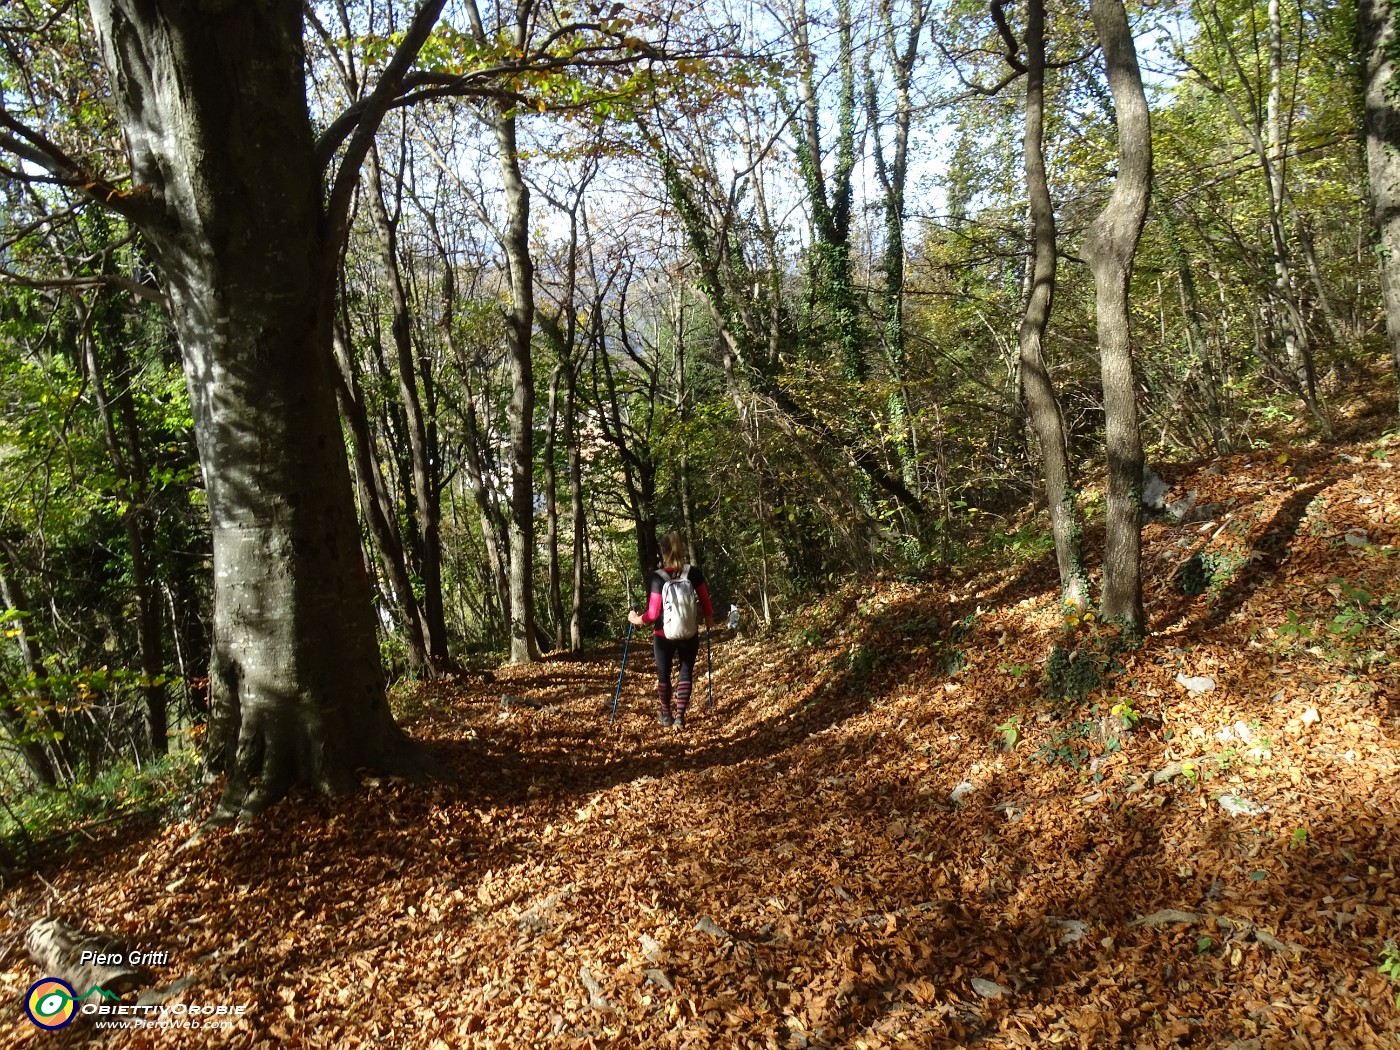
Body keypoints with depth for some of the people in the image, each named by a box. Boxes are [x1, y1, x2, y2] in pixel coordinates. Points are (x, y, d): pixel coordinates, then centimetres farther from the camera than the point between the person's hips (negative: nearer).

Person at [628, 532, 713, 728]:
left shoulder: (658, 577, -14)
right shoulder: (695, 573, -8)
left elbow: (653, 613, -15)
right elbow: (705, 601, 0)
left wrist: (636, 619, 2)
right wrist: (709, 620, 18)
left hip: (663, 635, -1)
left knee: (664, 675, 16)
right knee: (685, 673, 13)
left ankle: (666, 715, 30)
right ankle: (680, 717, 7)